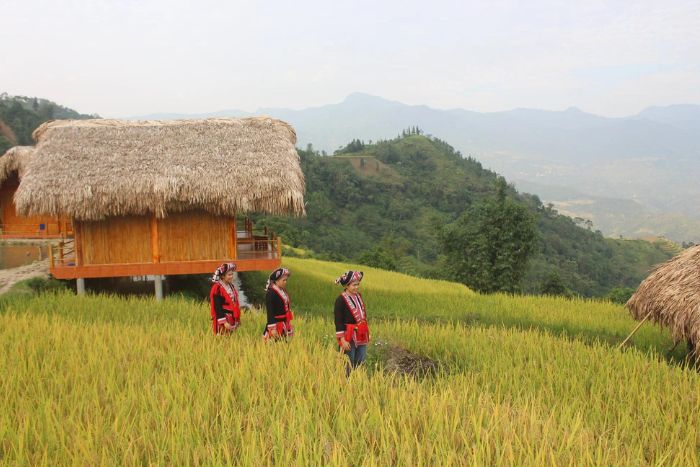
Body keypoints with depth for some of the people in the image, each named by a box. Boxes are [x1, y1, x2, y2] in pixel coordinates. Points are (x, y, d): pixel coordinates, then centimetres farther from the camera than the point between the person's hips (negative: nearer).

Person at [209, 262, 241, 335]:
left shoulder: (231, 286, 11)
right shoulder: (217, 289, -14)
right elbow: (217, 308, -17)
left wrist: (237, 319, 17)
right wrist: (224, 322, -21)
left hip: (232, 320, 8)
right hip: (223, 322, -8)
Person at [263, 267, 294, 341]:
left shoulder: (283, 291, 10)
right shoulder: (270, 293, -16)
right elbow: (270, 313, -19)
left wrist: (288, 325, 21)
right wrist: (272, 328, -23)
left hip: (284, 325, 9)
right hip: (276, 325, -9)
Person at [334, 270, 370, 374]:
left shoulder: (358, 296, 8)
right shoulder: (341, 300, -14)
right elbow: (338, 322, -15)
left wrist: (366, 334, 18)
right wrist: (342, 340, -19)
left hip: (361, 336, 7)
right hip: (349, 336, -7)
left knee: (360, 361, 10)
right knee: (349, 364, -1)